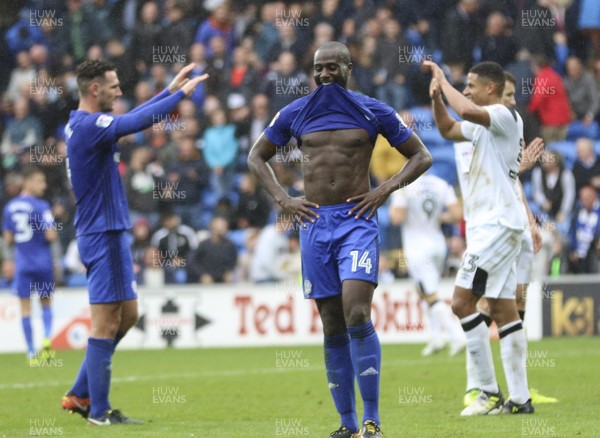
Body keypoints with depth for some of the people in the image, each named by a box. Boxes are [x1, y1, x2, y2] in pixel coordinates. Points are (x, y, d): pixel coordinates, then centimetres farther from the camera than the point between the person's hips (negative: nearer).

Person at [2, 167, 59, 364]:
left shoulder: (10, 207, 5)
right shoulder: (41, 206, -11)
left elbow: (7, 238, 10)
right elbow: (51, 236, -16)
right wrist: (55, 236, 5)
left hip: (22, 264, 3)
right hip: (43, 262, -3)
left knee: (25, 308, 4)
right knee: (46, 303, 14)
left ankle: (31, 352, 2)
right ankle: (47, 338, -8)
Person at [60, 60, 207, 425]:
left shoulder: (83, 124, 13)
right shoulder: (89, 125, -17)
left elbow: (133, 117, 23)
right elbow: (138, 121, -27)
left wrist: (171, 90, 20)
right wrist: (180, 94, -18)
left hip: (110, 233, 10)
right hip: (103, 234, -10)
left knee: (127, 314, 14)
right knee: (107, 322, -5)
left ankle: (80, 395, 17)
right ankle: (99, 410, 0)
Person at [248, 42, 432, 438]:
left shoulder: (373, 111, 2)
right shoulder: (294, 114, 8)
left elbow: (422, 156, 8)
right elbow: (257, 156, 20)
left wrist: (387, 189, -6)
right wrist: (282, 198, 6)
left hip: (357, 219, -3)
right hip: (314, 222, 3)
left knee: (356, 315, -18)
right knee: (333, 327, 4)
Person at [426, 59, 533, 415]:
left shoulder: (506, 116, -11)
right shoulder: (485, 124, 18)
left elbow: (467, 111, -30)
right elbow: (448, 129, 32)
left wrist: (443, 79, -16)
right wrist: (436, 97, 14)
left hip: (497, 223, -10)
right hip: (490, 226, 10)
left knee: (463, 301, -13)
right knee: (503, 308, 6)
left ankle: (491, 392, -12)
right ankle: (520, 398, 5)